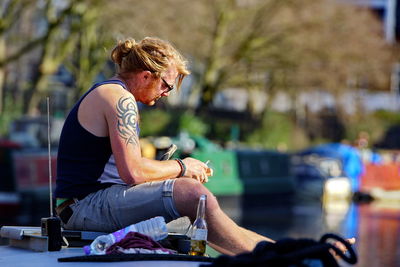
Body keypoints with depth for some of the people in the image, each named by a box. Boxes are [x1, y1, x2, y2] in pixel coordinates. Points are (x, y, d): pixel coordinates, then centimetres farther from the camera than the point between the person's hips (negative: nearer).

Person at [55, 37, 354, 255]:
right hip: (86, 206, -11)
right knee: (194, 194, -23)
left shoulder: (105, 93, 20)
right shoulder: (119, 98, -12)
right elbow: (133, 172, -22)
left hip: (82, 206, 11)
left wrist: (177, 170, 8)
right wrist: (181, 167, -5)